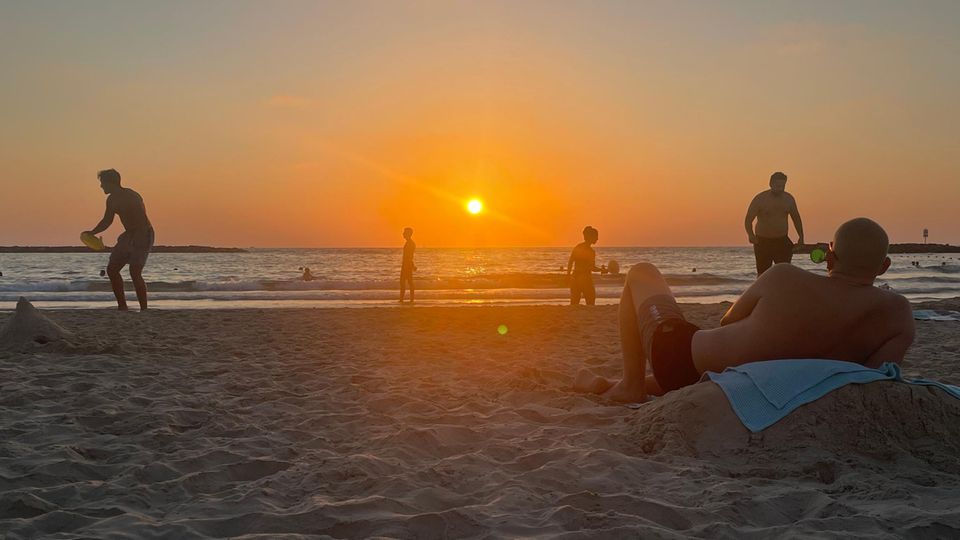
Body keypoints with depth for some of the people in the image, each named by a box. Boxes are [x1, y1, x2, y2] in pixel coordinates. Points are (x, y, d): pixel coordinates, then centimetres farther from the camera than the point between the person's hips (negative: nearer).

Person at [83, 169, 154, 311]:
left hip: (143, 234, -9)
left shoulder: (132, 197, -20)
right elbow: (107, 221, 20)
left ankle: (144, 309, -14)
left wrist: (129, 241, -31)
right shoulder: (112, 200, 6)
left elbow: (142, 221, -26)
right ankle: (122, 306, 15)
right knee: (112, 269, 6)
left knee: (135, 272, -19)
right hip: (130, 235, 9)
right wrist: (92, 232, 7)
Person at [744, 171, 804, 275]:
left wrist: (801, 237, 7)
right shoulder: (760, 199, -8)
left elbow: (796, 218, 17)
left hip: (782, 241, 3)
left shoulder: (789, 199, 5)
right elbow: (748, 219, -11)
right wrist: (750, 234, -30)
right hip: (762, 242, -3)